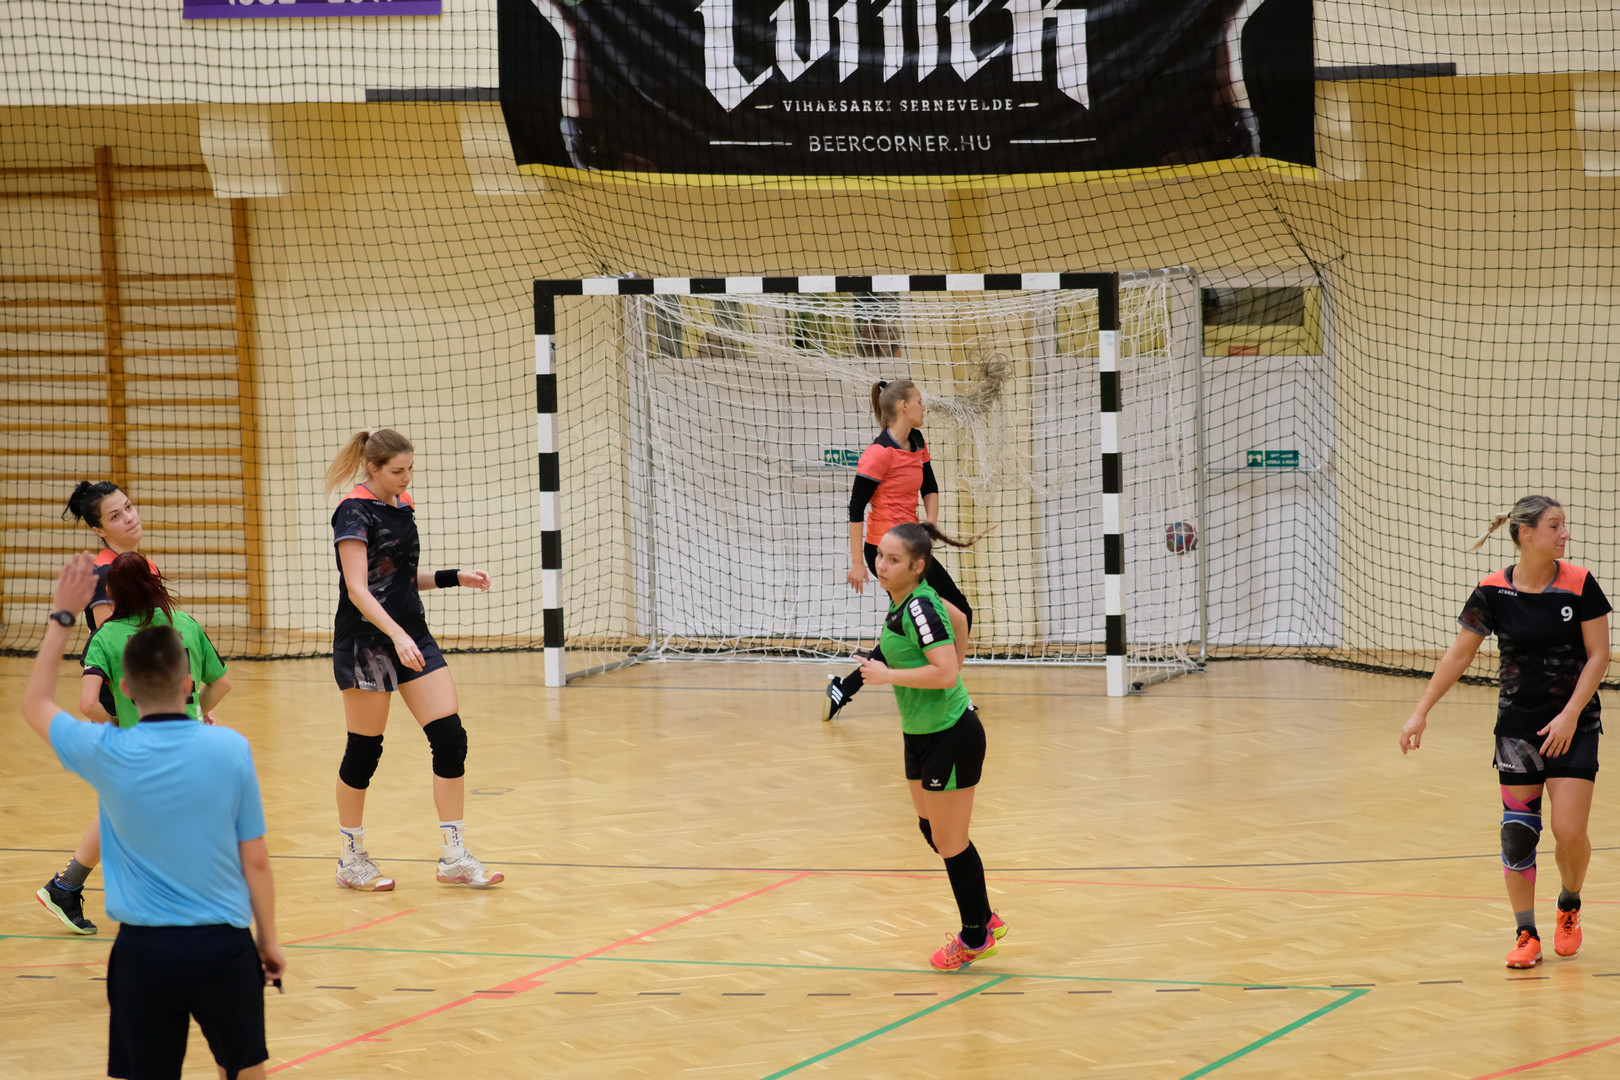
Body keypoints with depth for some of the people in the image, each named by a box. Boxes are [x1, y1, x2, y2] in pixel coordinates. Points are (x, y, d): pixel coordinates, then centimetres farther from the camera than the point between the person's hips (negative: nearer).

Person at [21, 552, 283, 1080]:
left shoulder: (107, 753, -8)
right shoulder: (230, 748, -9)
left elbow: (35, 705, 13)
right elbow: (256, 860, -2)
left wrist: (62, 618, 17)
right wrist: (269, 939, 11)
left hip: (144, 952, 0)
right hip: (224, 945, 0)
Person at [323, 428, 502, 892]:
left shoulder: (402, 506, 11)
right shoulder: (355, 513, -14)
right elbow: (358, 589, -22)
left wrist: (454, 577, 8)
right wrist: (396, 635, -32)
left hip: (411, 636, 7)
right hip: (366, 642, -7)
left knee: (450, 737, -2)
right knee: (364, 750, 2)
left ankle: (454, 857, 3)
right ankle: (351, 859, 17)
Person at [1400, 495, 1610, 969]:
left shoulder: (1579, 585, -9)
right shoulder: (1493, 592, -6)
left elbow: (1598, 655, -6)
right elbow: (1459, 654, 3)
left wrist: (1570, 714, -15)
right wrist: (1421, 712, 0)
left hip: (1574, 725, -1)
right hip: (1518, 724, 1)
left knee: (1570, 832, -9)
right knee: (1517, 831, -2)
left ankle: (1569, 909, 20)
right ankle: (1526, 935, 10)